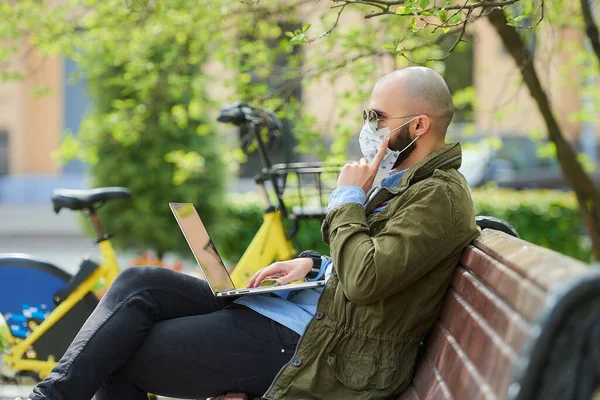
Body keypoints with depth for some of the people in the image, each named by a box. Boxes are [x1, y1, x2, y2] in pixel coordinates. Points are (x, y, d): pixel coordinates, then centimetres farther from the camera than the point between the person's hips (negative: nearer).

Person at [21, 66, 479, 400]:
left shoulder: (440, 196, -16)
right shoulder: (401, 181, 16)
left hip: (301, 344, -10)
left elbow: (364, 280, -28)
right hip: (304, 307, 10)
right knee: (138, 283, -2)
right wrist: (312, 263, 10)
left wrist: (347, 200, -14)